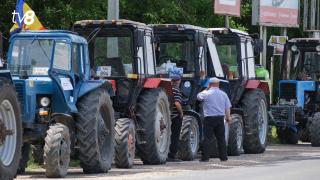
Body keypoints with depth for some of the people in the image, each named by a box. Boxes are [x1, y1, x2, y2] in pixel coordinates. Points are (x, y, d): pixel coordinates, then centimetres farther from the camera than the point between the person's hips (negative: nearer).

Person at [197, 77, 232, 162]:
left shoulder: (207, 94, -8)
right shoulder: (223, 94, 5)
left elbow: (198, 97, 9)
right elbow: (227, 107, 7)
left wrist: (205, 90, 17)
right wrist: (228, 117, 16)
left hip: (209, 119, -4)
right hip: (220, 118, 4)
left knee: (207, 138, -2)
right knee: (221, 138, 11)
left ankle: (205, 157, -6)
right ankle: (223, 156, 13)